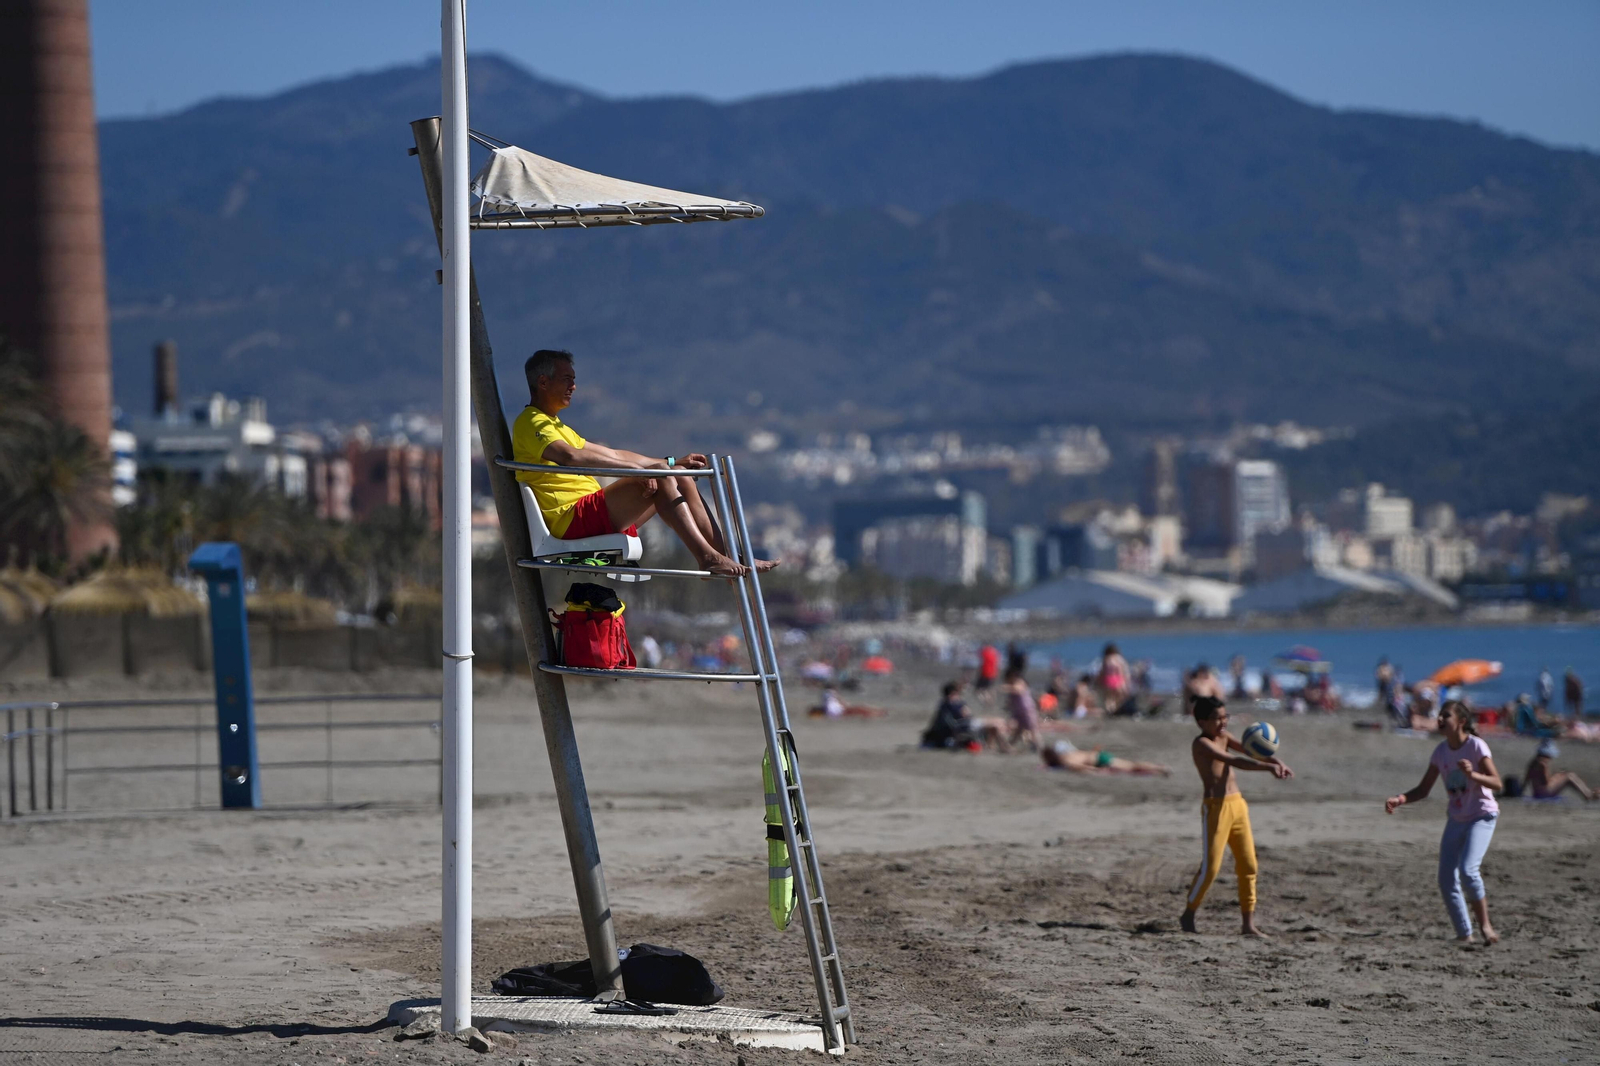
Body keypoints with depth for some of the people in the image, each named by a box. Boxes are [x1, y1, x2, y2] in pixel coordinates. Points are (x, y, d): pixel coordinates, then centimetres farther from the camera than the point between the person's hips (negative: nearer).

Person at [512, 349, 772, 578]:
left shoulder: (554, 426, 28)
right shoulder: (531, 423, -7)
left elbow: (612, 455, 30)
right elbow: (571, 456, -26)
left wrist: (673, 462, 24)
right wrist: (634, 468, -28)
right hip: (571, 520, -10)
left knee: (680, 478, 5)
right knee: (660, 475, -21)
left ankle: (727, 556, -1)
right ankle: (706, 557, -25)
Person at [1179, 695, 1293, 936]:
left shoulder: (1224, 736, 13)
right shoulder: (1202, 744, -14)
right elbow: (1235, 761, -26)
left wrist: (1276, 761, -16)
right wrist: (1268, 767, -34)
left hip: (1237, 804, 8)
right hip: (1215, 807, -8)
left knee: (1248, 865, 5)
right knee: (1210, 866, -6)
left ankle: (1248, 923, 9)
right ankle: (1188, 915, 11)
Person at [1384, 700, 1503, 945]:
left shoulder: (1476, 746, -15)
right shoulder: (1441, 751, 2)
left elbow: (1496, 783, -19)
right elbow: (1423, 789, 5)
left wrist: (1472, 774, -36)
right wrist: (1400, 800, -12)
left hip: (1482, 816, -6)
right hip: (1456, 820, 6)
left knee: (1467, 869, -26)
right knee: (1446, 881, -2)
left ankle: (1484, 925, -10)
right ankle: (1464, 935, 7)